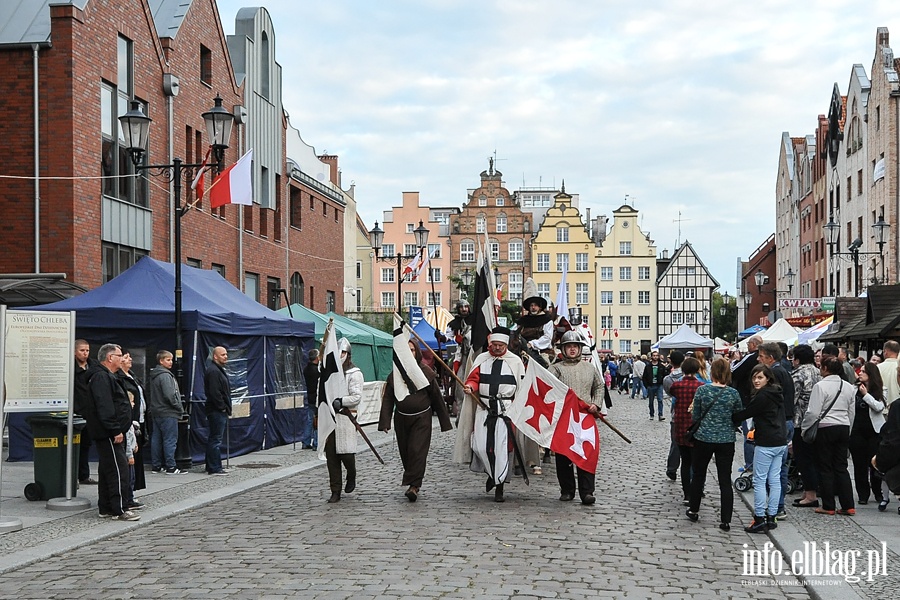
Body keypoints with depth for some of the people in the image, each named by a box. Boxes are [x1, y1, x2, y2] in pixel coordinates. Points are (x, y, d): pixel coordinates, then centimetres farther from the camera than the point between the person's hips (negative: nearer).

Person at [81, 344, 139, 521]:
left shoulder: (107, 376, 21)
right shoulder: (101, 377, -15)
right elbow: (105, 407, -23)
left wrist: (118, 429, 22)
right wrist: (116, 430, -24)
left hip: (110, 433, 11)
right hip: (108, 433, -11)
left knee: (107, 470, 13)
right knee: (119, 470, -11)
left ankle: (106, 509, 19)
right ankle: (119, 510, -9)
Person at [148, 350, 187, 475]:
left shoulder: (153, 375, 14)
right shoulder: (165, 375, -15)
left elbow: (148, 392, 21)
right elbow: (169, 395, -21)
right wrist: (180, 408, -11)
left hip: (156, 412, 10)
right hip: (168, 413, -10)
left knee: (156, 439, 11)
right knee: (170, 440, -6)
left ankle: (156, 465, 15)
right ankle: (170, 467, -6)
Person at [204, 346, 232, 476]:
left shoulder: (219, 370, 20)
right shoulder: (213, 371, -15)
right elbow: (215, 392, -22)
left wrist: (226, 408, 17)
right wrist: (222, 407, -18)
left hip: (220, 411, 11)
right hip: (217, 411, -11)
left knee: (213, 439, 14)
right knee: (216, 439, -8)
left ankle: (211, 466, 21)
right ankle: (215, 468, -7)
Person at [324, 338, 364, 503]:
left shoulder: (354, 373, -2)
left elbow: (357, 396, -11)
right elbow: (322, 393, 22)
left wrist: (341, 402, -22)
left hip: (345, 417, -5)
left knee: (346, 452, -9)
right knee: (331, 456, 2)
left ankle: (351, 477, 24)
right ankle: (335, 492, 8)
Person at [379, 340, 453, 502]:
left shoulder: (425, 372, -2)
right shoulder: (395, 373, 4)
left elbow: (436, 396, 3)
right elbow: (388, 398, 5)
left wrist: (445, 421, 5)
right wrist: (385, 421, -4)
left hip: (421, 418, -3)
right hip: (401, 418, 3)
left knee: (417, 451, -13)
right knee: (405, 452, 8)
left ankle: (414, 485, -13)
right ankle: (413, 483, 23)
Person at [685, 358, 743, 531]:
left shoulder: (702, 390, -9)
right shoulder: (733, 393, -7)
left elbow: (695, 416, -3)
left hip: (703, 438, 0)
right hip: (726, 440, 0)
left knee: (698, 475, 18)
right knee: (725, 480, 4)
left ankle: (694, 510, 31)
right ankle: (725, 520, 3)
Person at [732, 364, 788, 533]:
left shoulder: (762, 396, -15)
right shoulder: (776, 394, 13)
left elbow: (746, 413, -11)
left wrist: (729, 419, 0)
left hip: (766, 444, -9)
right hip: (780, 442, 9)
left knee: (759, 481, -3)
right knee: (774, 480, 10)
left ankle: (759, 520, -3)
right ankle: (771, 517, 14)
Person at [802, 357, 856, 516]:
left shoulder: (820, 386, -14)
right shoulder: (849, 387, 7)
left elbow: (813, 412, -16)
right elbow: (852, 413, 14)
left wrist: (804, 427, -1)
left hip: (825, 429, -6)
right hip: (843, 428, 6)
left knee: (825, 468, 3)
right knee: (841, 467, 10)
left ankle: (828, 506, 6)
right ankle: (848, 506, 7)